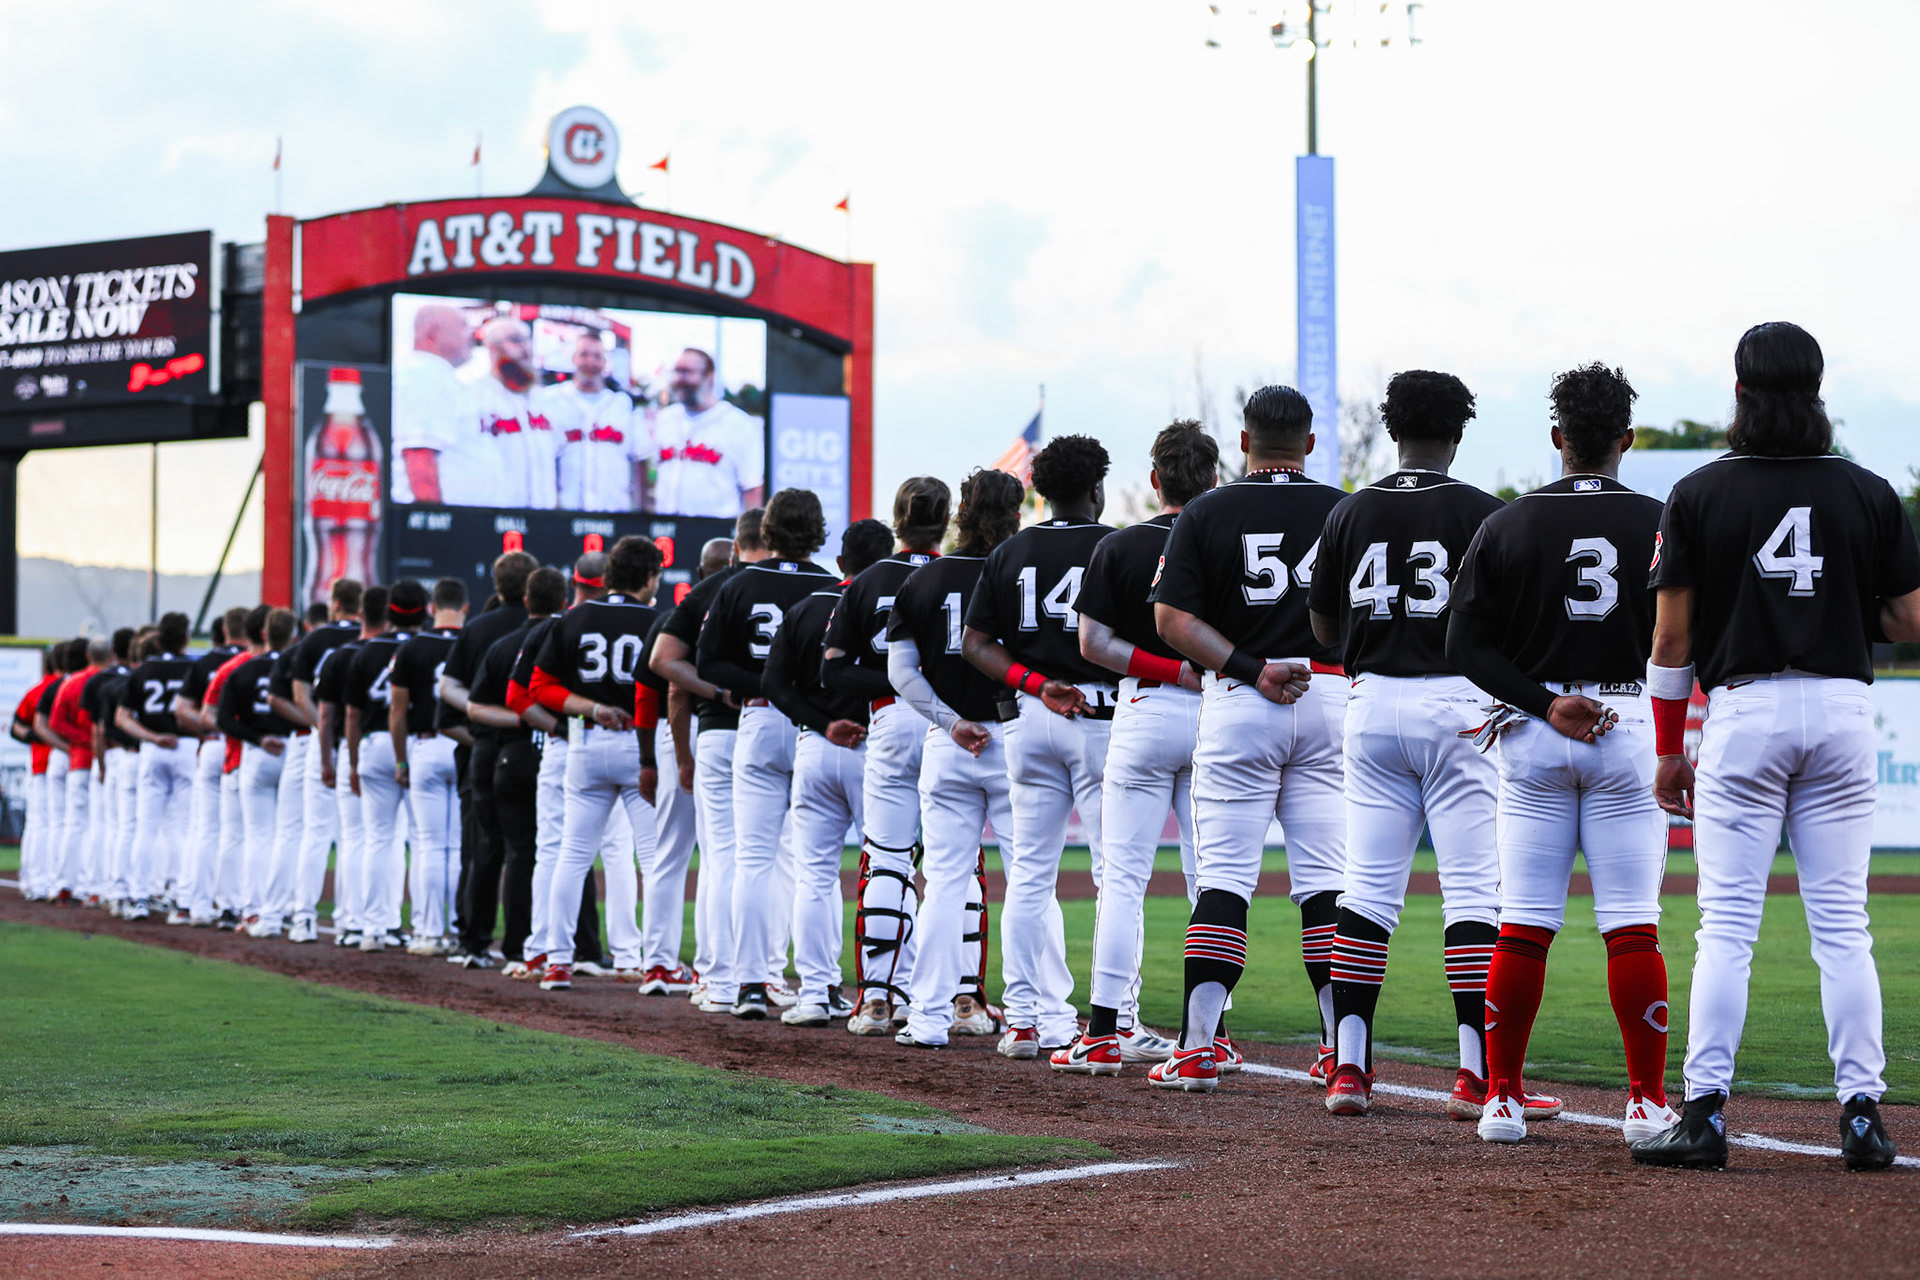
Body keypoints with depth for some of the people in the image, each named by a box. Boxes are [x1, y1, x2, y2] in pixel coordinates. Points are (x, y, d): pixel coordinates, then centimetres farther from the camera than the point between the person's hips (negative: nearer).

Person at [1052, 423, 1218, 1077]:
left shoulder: (1119, 547, -1)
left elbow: (1094, 642, -7)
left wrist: (1173, 672, -9)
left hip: (1144, 713, -1)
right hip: (1217, 717, 1)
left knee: (1123, 876, 0)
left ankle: (1107, 1031, -5)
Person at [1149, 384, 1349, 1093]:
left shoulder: (1207, 513, 0)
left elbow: (1172, 615, -8)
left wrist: (1250, 668, -10)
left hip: (1237, 701, -1)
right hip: (1330, 696, 1)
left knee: (1222, 877, -1)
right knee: (1327, 881, 5)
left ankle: (1198, 1048, -7)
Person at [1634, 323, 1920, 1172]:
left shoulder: (1700, 495, -2)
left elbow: (1671, 638, -2)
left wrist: (1668, 751, 6)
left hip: (1742, 711, -2)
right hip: (1842, 707, 2)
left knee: (1727, 924, 0)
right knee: (1841, 925, 6)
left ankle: (1705, 1110, -4)